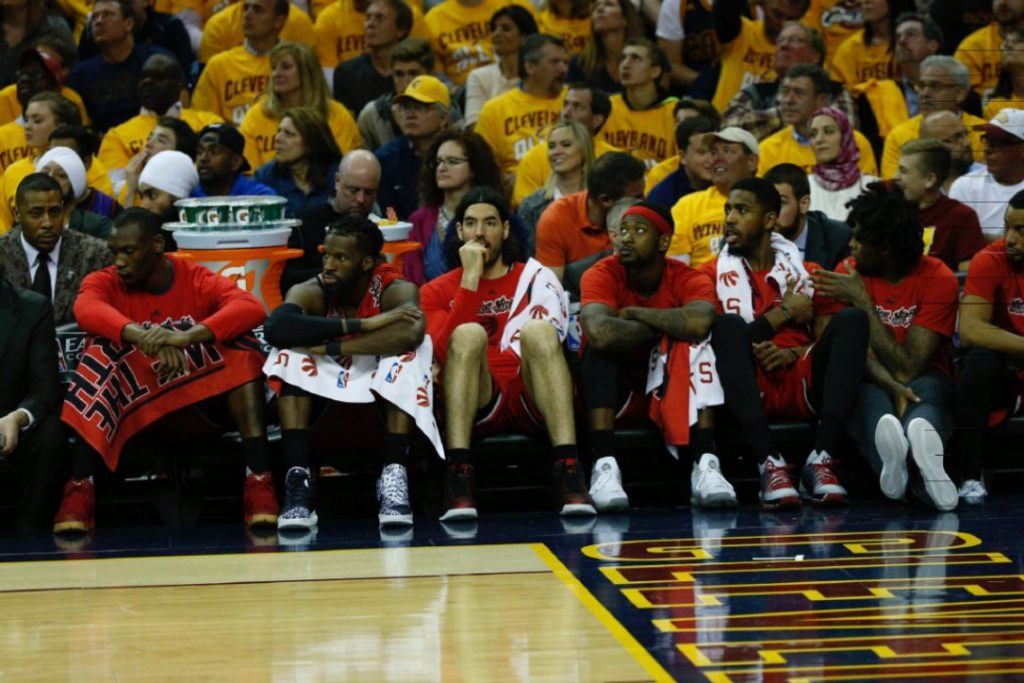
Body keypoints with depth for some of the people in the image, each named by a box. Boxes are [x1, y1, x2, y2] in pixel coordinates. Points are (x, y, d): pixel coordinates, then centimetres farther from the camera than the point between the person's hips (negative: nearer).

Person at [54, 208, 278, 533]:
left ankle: (258, 480, -30)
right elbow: (86, 310, -27)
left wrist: (188, 336, -40)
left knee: (243, 349, -21)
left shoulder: (198, 280, -2)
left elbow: (252, 308, -23)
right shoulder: (104, 282, -2)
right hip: (133, 406, 0)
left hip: (201, 400, 0)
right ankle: (79, 488, -32)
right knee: (103, 350, -25)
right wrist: (143, 337, -46)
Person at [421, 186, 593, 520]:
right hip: (478, 407, 0)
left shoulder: (535, 277, 20)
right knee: (469, 334, -28)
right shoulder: (437, 291, 18)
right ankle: (458, 474, -40)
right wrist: (471, 280, -4)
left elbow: (550, 336, 2)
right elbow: (443, 351, -3)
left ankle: (568, 467, -41)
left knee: (537, 330, -28)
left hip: (531, 402, 0)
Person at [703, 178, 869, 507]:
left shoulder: (806, 273, 21)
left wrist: (792, 353, -9)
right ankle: (769, 463, -40)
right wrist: (783, 313, -2)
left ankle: (821, 458, -32)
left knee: (853, 320, -20)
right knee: (727, 324, -30)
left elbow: (829, 340, 11)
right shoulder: (713, 274, 15)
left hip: (803, 386, 2)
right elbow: (718, 337, -2)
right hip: (749, 389, -2)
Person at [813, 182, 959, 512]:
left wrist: (862, 300, -16)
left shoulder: (938, 280, -8)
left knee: (928, 389, -37)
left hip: (925, 381, 0)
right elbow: (856, 352, -10)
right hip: (869, 384, 0)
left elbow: (909, 367, -15)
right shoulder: (847, 274, -1)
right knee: (869, 397, -37)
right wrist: (893, 387, -32)